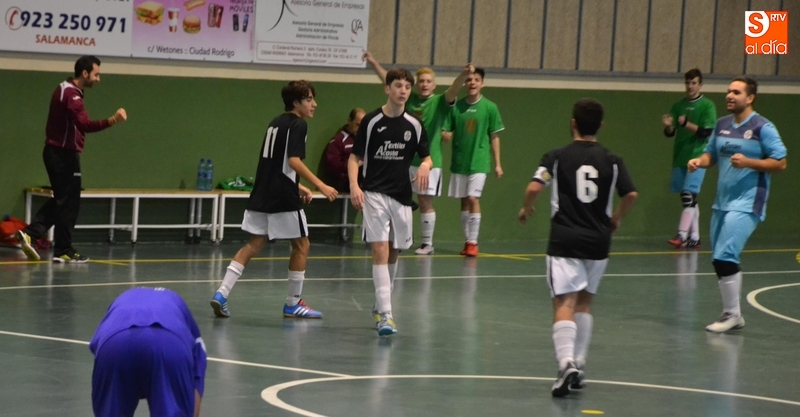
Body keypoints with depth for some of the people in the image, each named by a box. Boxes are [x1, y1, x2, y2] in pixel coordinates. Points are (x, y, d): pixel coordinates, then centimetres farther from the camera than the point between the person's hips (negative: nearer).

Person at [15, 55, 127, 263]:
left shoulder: (66, 90, 14)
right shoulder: (71, 94, -19)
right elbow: (84, 124, -31)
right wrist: (112, 121, -41)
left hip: (56, 152, 10)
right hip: (64, 154, -10)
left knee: (60, 200, 15)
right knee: (69, 202, -1)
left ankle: (30, 234, 7)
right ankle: (63, 251, 5)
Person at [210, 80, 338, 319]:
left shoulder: (276, 123, 18)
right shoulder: (298, 125, -8)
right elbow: (293, 161, -20)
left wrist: (298, 187, 27)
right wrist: (321, 186, -21)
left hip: (262, 195, 8)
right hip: (283, 199, -8)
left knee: (253, 245, 9)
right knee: (301, 245, 7)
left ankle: (222, 293, -3)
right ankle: (293, 304, 13)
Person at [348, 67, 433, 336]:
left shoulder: (414, 125, 4)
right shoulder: (372, 121, -5)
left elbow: (426, 156, 14)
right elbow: (354, 157, -1)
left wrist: (425, 166, -10)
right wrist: (354, 185, -16)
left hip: (402, 196, 4)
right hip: (374, 194, -4)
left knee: (393, 253, 14)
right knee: (380, 250, -14)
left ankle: (380, 306, 33)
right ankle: (385, 315, -18)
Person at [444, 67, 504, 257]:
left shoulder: (489, 107, -3)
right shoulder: (456, 106, 2)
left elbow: (494, 137, 2)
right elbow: (446, 131, 4)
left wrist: (497, 163, 1)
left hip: (479, 162, -3)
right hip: (459, 162, 3)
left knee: (473, 198, -13)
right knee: (464, 201, 9)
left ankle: (473, 242, -7)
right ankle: (467, 241, 18)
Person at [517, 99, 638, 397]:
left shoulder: (557, 157, -3)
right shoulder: (611, 160, 4)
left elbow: (534, 187, -14)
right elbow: (631, 195, -2)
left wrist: (526, 209, 7)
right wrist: (616, 219, 17)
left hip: (565, 241, -3)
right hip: (598, 241, 3)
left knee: (565, 304, -8)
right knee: (584, 301, 20)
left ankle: (567, 364, -27)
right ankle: (578, 365, 19)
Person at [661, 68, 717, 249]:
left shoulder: (707, 106, -3)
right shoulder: (678, 106, 11)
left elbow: (707, 132, -12)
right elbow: (670, 133, 9)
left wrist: (687, 124, -26)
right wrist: (668, 125, -15)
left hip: (697, 157, -5)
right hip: (680, 157, 5)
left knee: (689, 196, -15)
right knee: (689, 199, 9)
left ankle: (682, 235, -20)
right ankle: (694, 237, 15)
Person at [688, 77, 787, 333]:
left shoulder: (762, 128, -10)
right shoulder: (721, 125, 9)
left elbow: (780, 163, -10)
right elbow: (711, 154, 19)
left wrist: (748, 162, -21)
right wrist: (699, 161, -3)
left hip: (746, 204, -8)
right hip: (722, 202, 8)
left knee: (724, 257, -16)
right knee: (720, 259, 11)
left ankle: (732, 314, -4)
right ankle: (733, 314, 23)